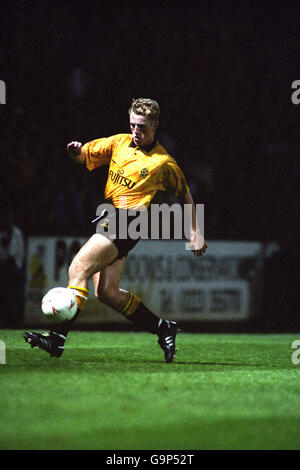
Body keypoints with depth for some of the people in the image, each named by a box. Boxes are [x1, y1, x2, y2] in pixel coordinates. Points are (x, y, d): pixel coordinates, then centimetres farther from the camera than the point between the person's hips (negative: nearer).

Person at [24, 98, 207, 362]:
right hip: (107, 219, 7)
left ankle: (58, 339, -26)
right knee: (106, 292, 0)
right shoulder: (119, 143, 14)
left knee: (78, 268, -21)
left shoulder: (164, 163, 1)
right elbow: (84, 157, 18)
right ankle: (162, 328, 16)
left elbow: (185, 196, 14)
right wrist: (76, 150, -7)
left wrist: (195, 233, 11)